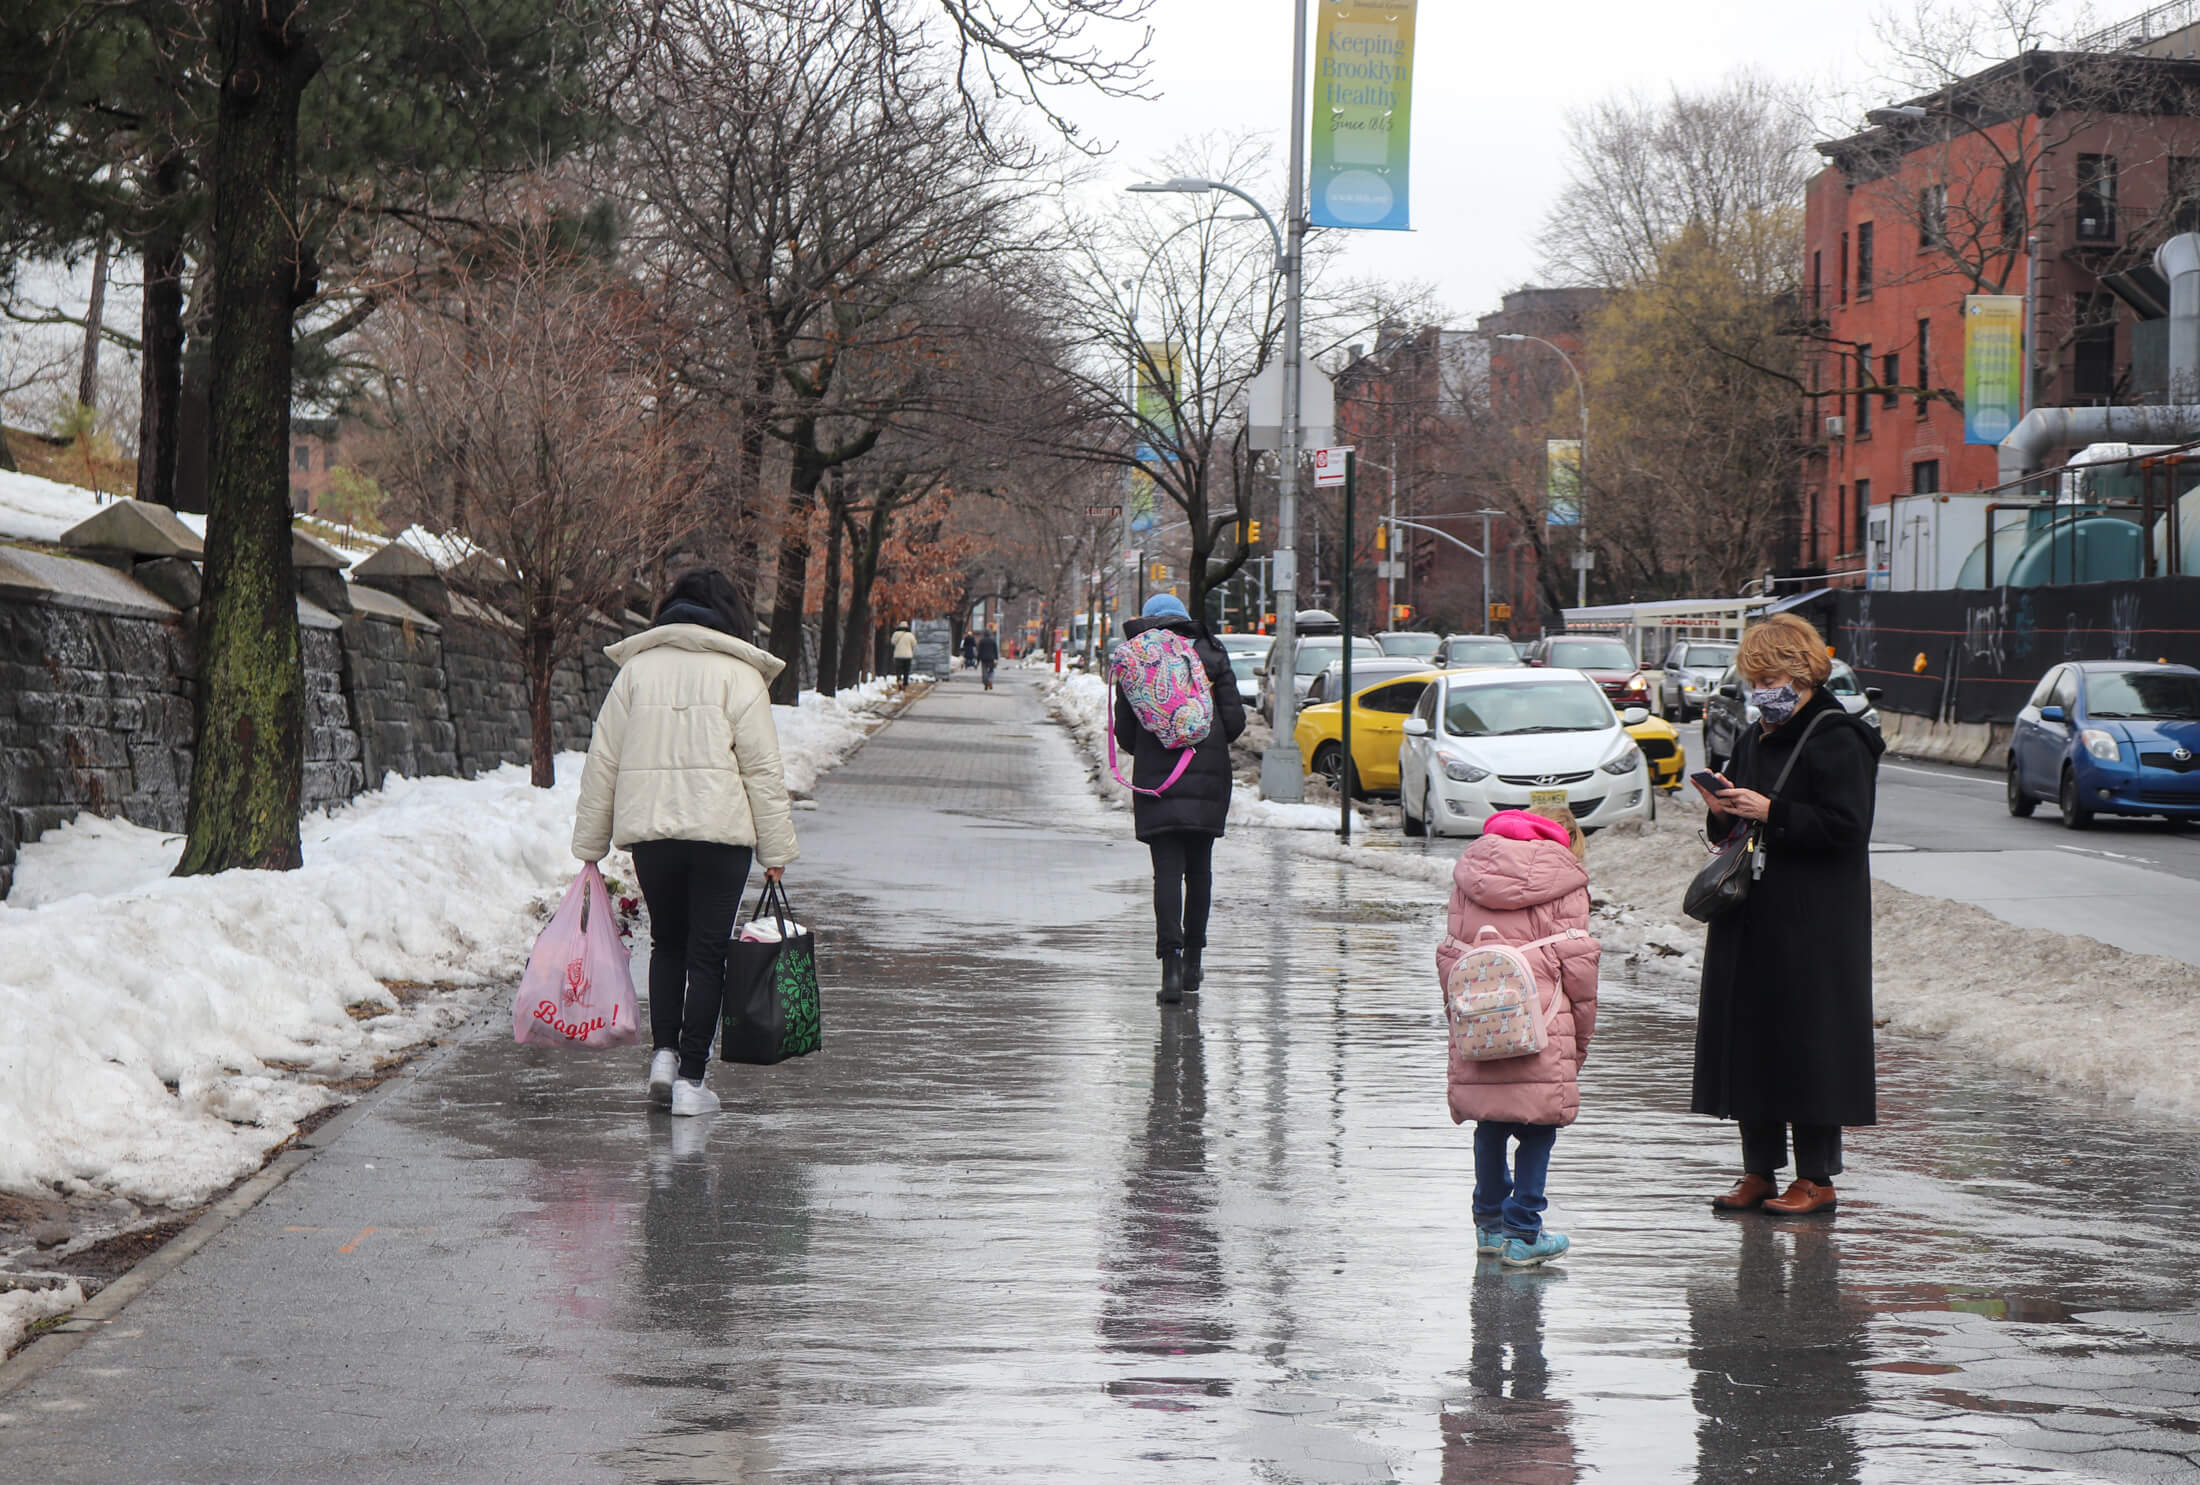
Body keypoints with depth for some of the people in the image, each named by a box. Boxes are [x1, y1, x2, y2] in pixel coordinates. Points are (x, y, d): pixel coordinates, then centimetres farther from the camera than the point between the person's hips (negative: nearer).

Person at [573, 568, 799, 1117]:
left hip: (648, 828, 3)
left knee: (667, 942, 20)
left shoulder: (635, 670, 8)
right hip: (720, 829, -3)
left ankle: (663, 1051, 7)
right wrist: (776, 850, 2)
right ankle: (690, 1078, 0)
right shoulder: (739, 675, -1)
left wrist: (590, 843, 15)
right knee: (707, 952, 3)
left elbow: (602, 762, 8)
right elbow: (763, 770, -3)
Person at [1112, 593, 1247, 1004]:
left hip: (1156, 779, -2)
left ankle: (1171, 963, -20)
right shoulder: (1211, 656, 5)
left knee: (1167, 870, -5)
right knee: (1199, 869, 14)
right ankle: (1192, 961, 22)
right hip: (1208, 777, 2)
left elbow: (1124, 730, 1)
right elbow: (1234, 721, -1)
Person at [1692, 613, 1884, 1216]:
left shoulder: (1836, 741, -10)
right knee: (1747, 1037, 7)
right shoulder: (1754, 739, 16)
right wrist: (1724, 814, 1)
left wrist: (1769, 812, -20)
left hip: (1812, 926, -8)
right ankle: (1759, 1170, 15)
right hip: (1752, 918, 8)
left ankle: (1817, 1177, 3)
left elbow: (1845, 827, -18)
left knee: (1807, 1042, -5)